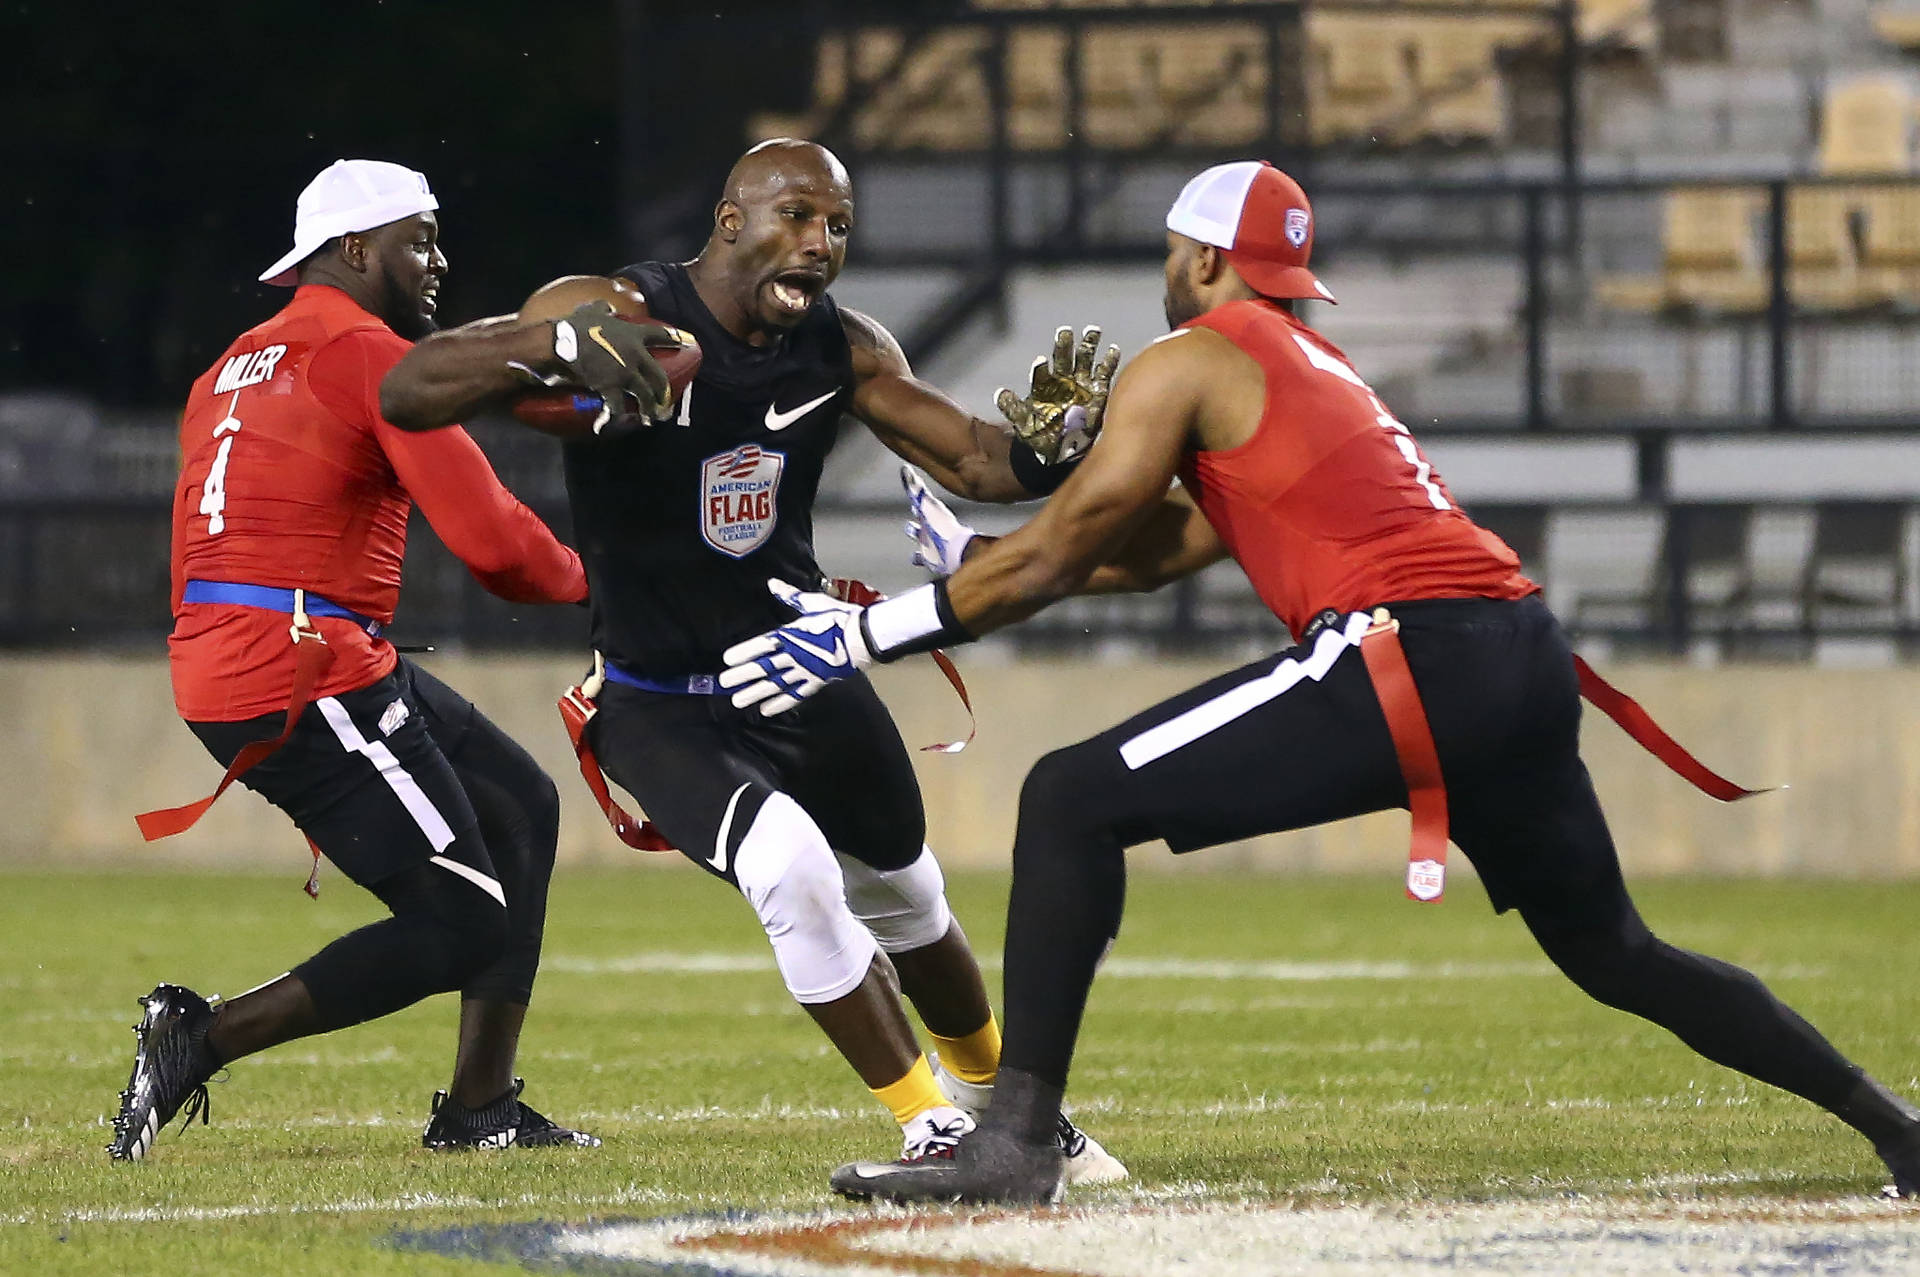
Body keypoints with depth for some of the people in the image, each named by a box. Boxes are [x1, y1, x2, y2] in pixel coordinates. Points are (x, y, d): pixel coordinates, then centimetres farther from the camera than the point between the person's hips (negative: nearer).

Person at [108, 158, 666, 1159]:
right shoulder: (370, 356, -8)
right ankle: (202, 1038, -10)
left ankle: (478, 1108, 17)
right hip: (302, 675, -10)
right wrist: (574, 578, 8)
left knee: (518, 809, 18)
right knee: (463, 922, -7)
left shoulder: (234, 370, 21)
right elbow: (491, 540, -13)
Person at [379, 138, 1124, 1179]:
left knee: (904, 899, 20)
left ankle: (990, 1092, 48)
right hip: (665, 709, -5)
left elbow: (977, 462, 1)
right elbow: (405, 394, -30)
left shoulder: (843, 351, -5)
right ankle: (930, 1127, -12)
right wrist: (554, 350, -48)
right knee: (792, 871, -28)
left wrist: (1049, 442, -24)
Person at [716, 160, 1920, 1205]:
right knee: (1610, 951, 25)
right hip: (1527, 665, 8)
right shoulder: (1324, 372, 31)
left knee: (1073, 802, -4)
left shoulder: (1189, 364, 6)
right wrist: (973, 544, 38)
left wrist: (865, 632, 9)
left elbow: (1058, 559, 4)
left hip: (1406, 661, -8)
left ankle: (1016, 1140, -13)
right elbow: (1154, 552, 34)